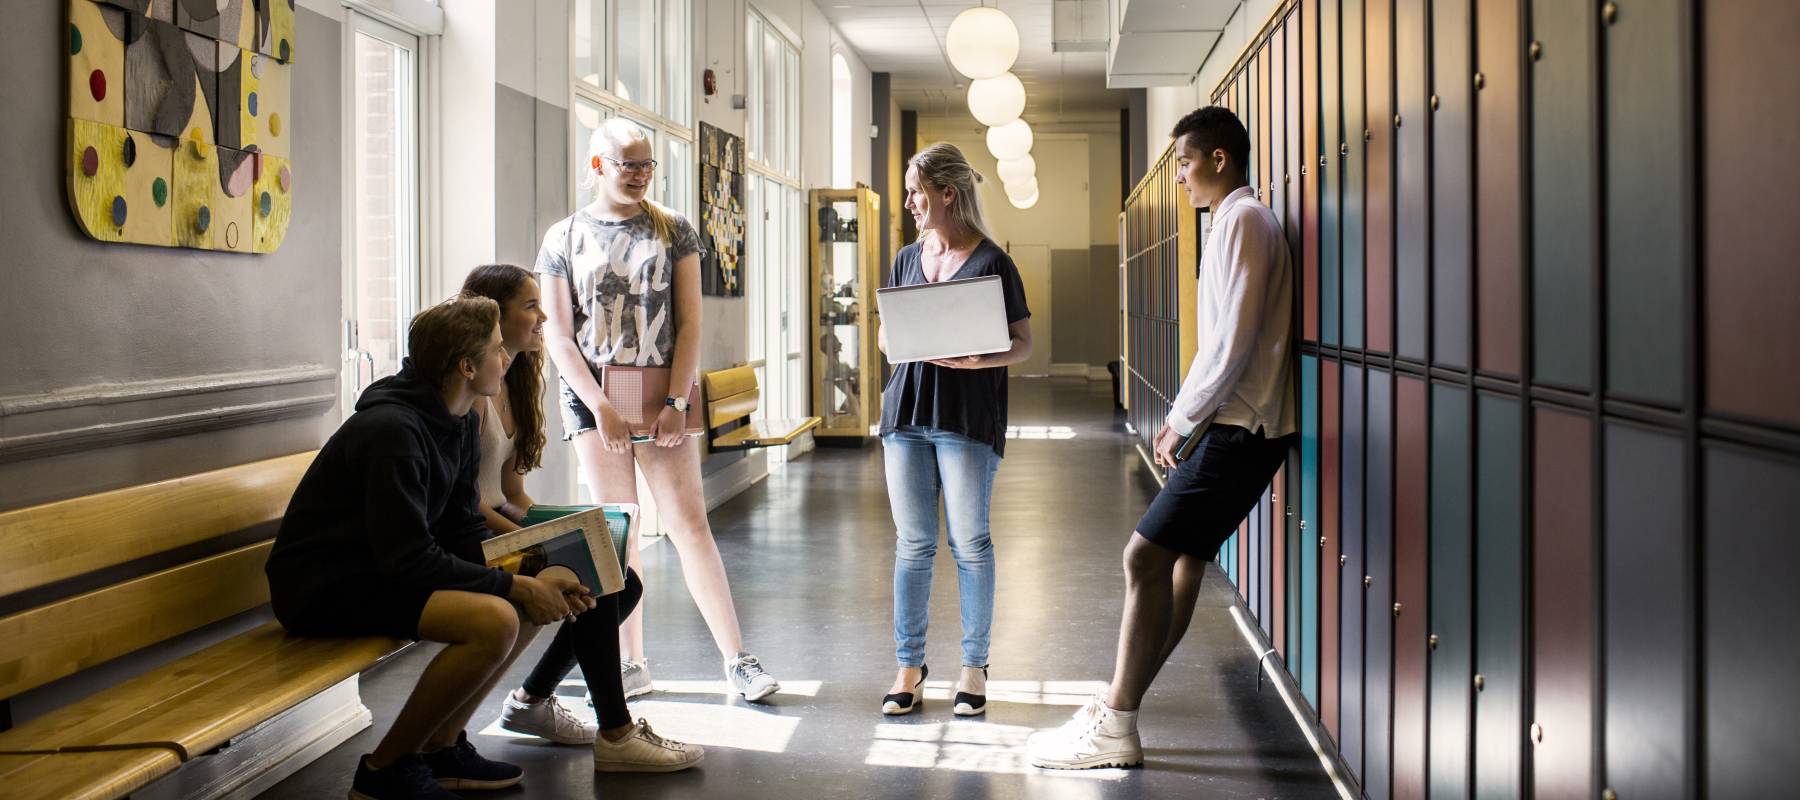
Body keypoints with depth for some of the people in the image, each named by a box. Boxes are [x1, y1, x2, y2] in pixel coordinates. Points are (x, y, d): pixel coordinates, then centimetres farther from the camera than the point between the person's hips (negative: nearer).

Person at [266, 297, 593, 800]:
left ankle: (440, 746, 11)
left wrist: (540, 580, -7)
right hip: (321, 588, -10)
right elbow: (410, 560, -26)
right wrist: (515, 586, -21)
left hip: (380, 568, 10)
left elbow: (461, 531, 7)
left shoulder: (458, 420, 5)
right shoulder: (394, 430, -24)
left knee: (534, 601, 4)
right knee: (494, 620, -28)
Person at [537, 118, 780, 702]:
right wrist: (600, 407, -9)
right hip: (592, 397, 1)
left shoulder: (673, 231, 5)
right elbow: (558, 336, 1)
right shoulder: (564, 239, 4)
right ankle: (632, 666, 13)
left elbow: (690, 323, 0)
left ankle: (737, 660, 0)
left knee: (691, 525, -4)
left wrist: (677, 402, -10)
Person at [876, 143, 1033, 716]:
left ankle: (974, 666, 13)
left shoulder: (991, 262, -2)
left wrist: (981, 361, -21)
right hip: (907, 411, 5)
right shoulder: (907, 259, 14)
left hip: (967, 416, -4)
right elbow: (885, 335, 20)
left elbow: (1023, 343, -1)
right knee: (913, 543, 6)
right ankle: (909, 666, 14)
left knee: (969, 542, 1)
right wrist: (896, 340, -4)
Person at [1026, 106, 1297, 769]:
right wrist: (1185, 414, 14)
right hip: (1240, 425, 10)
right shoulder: (1237, 221, 20)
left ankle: (1113, 730, -7)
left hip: (1241, 430, -10)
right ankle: (1119, 707, 17)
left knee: (1146, 556, -11)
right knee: (1183, 558, 11)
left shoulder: (1242, 220, -12)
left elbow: (1231, 341, -19)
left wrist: (1183, 419, -11)